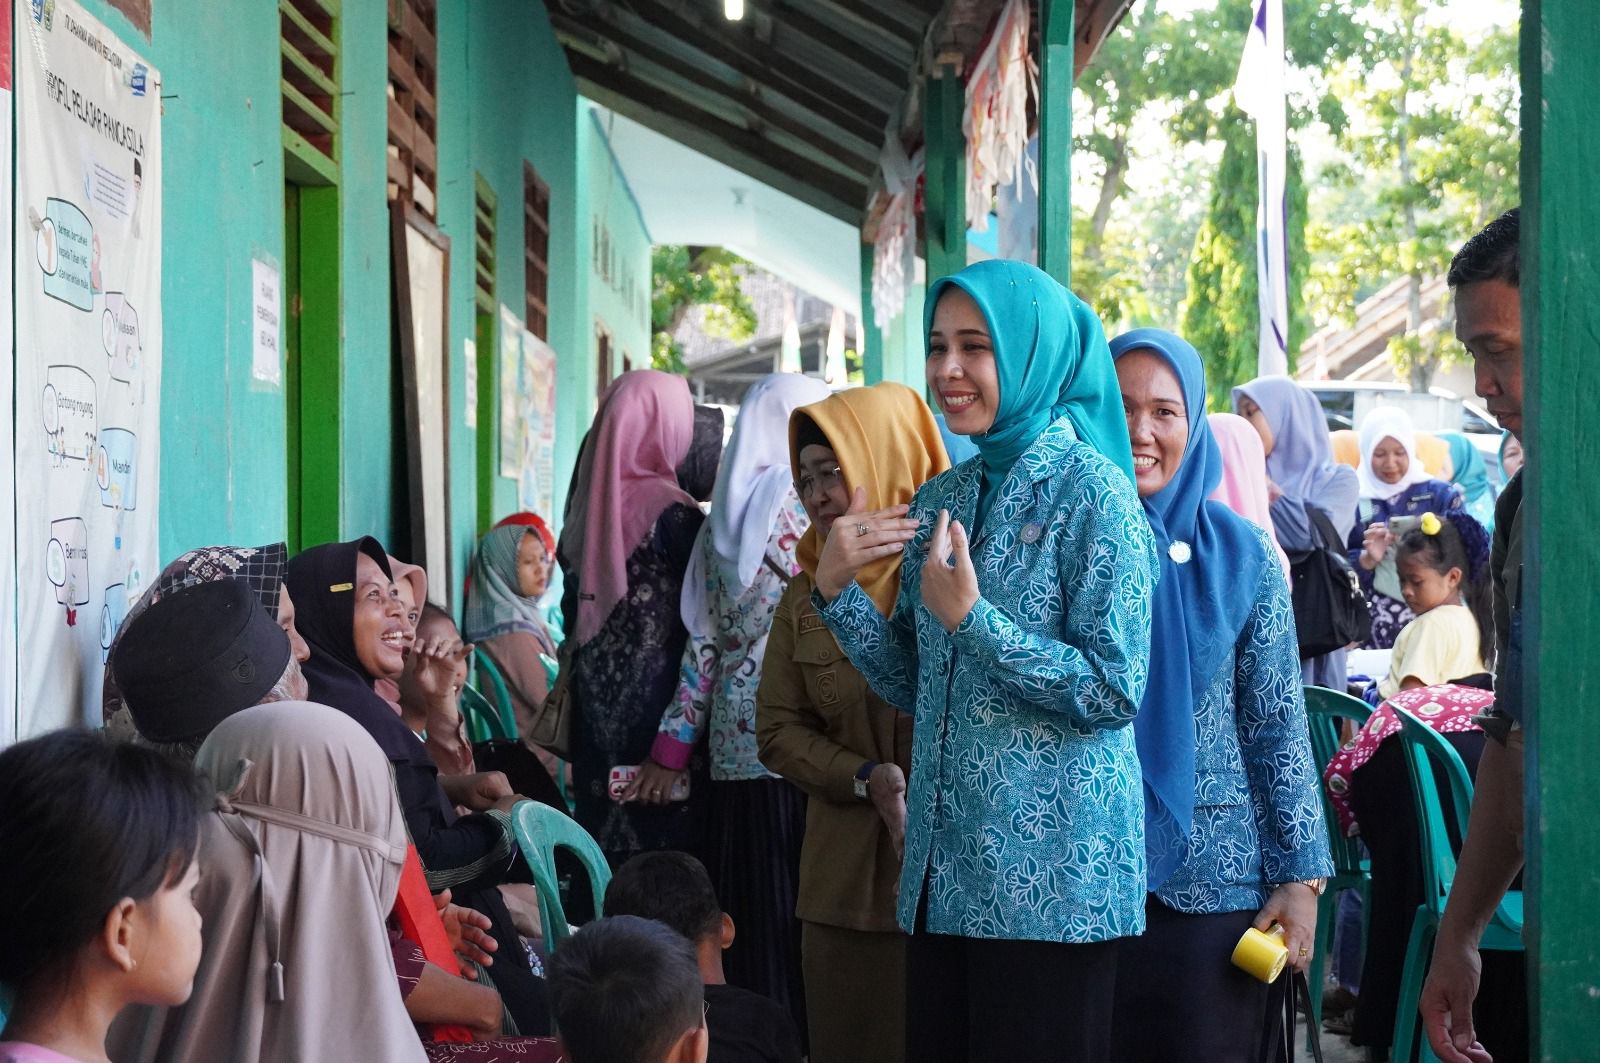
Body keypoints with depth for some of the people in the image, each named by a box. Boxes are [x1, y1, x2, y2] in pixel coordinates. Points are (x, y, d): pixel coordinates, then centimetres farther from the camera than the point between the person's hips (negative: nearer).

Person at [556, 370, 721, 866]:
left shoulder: (587, 503, 5)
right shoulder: (670, 510, -13)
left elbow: (573, 609, 12)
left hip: (595, 690, 6)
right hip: (656, 690, -6)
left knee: (604, 818, 11)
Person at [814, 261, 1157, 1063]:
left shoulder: (1090, 490, -9)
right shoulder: (940, 499, 11)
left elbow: (1115, 693, -15)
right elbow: (914, 685, 13)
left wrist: (972, 618, -21)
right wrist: (836, 590, 0)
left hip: (1048, 875, -6)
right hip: (943, 870, 7)